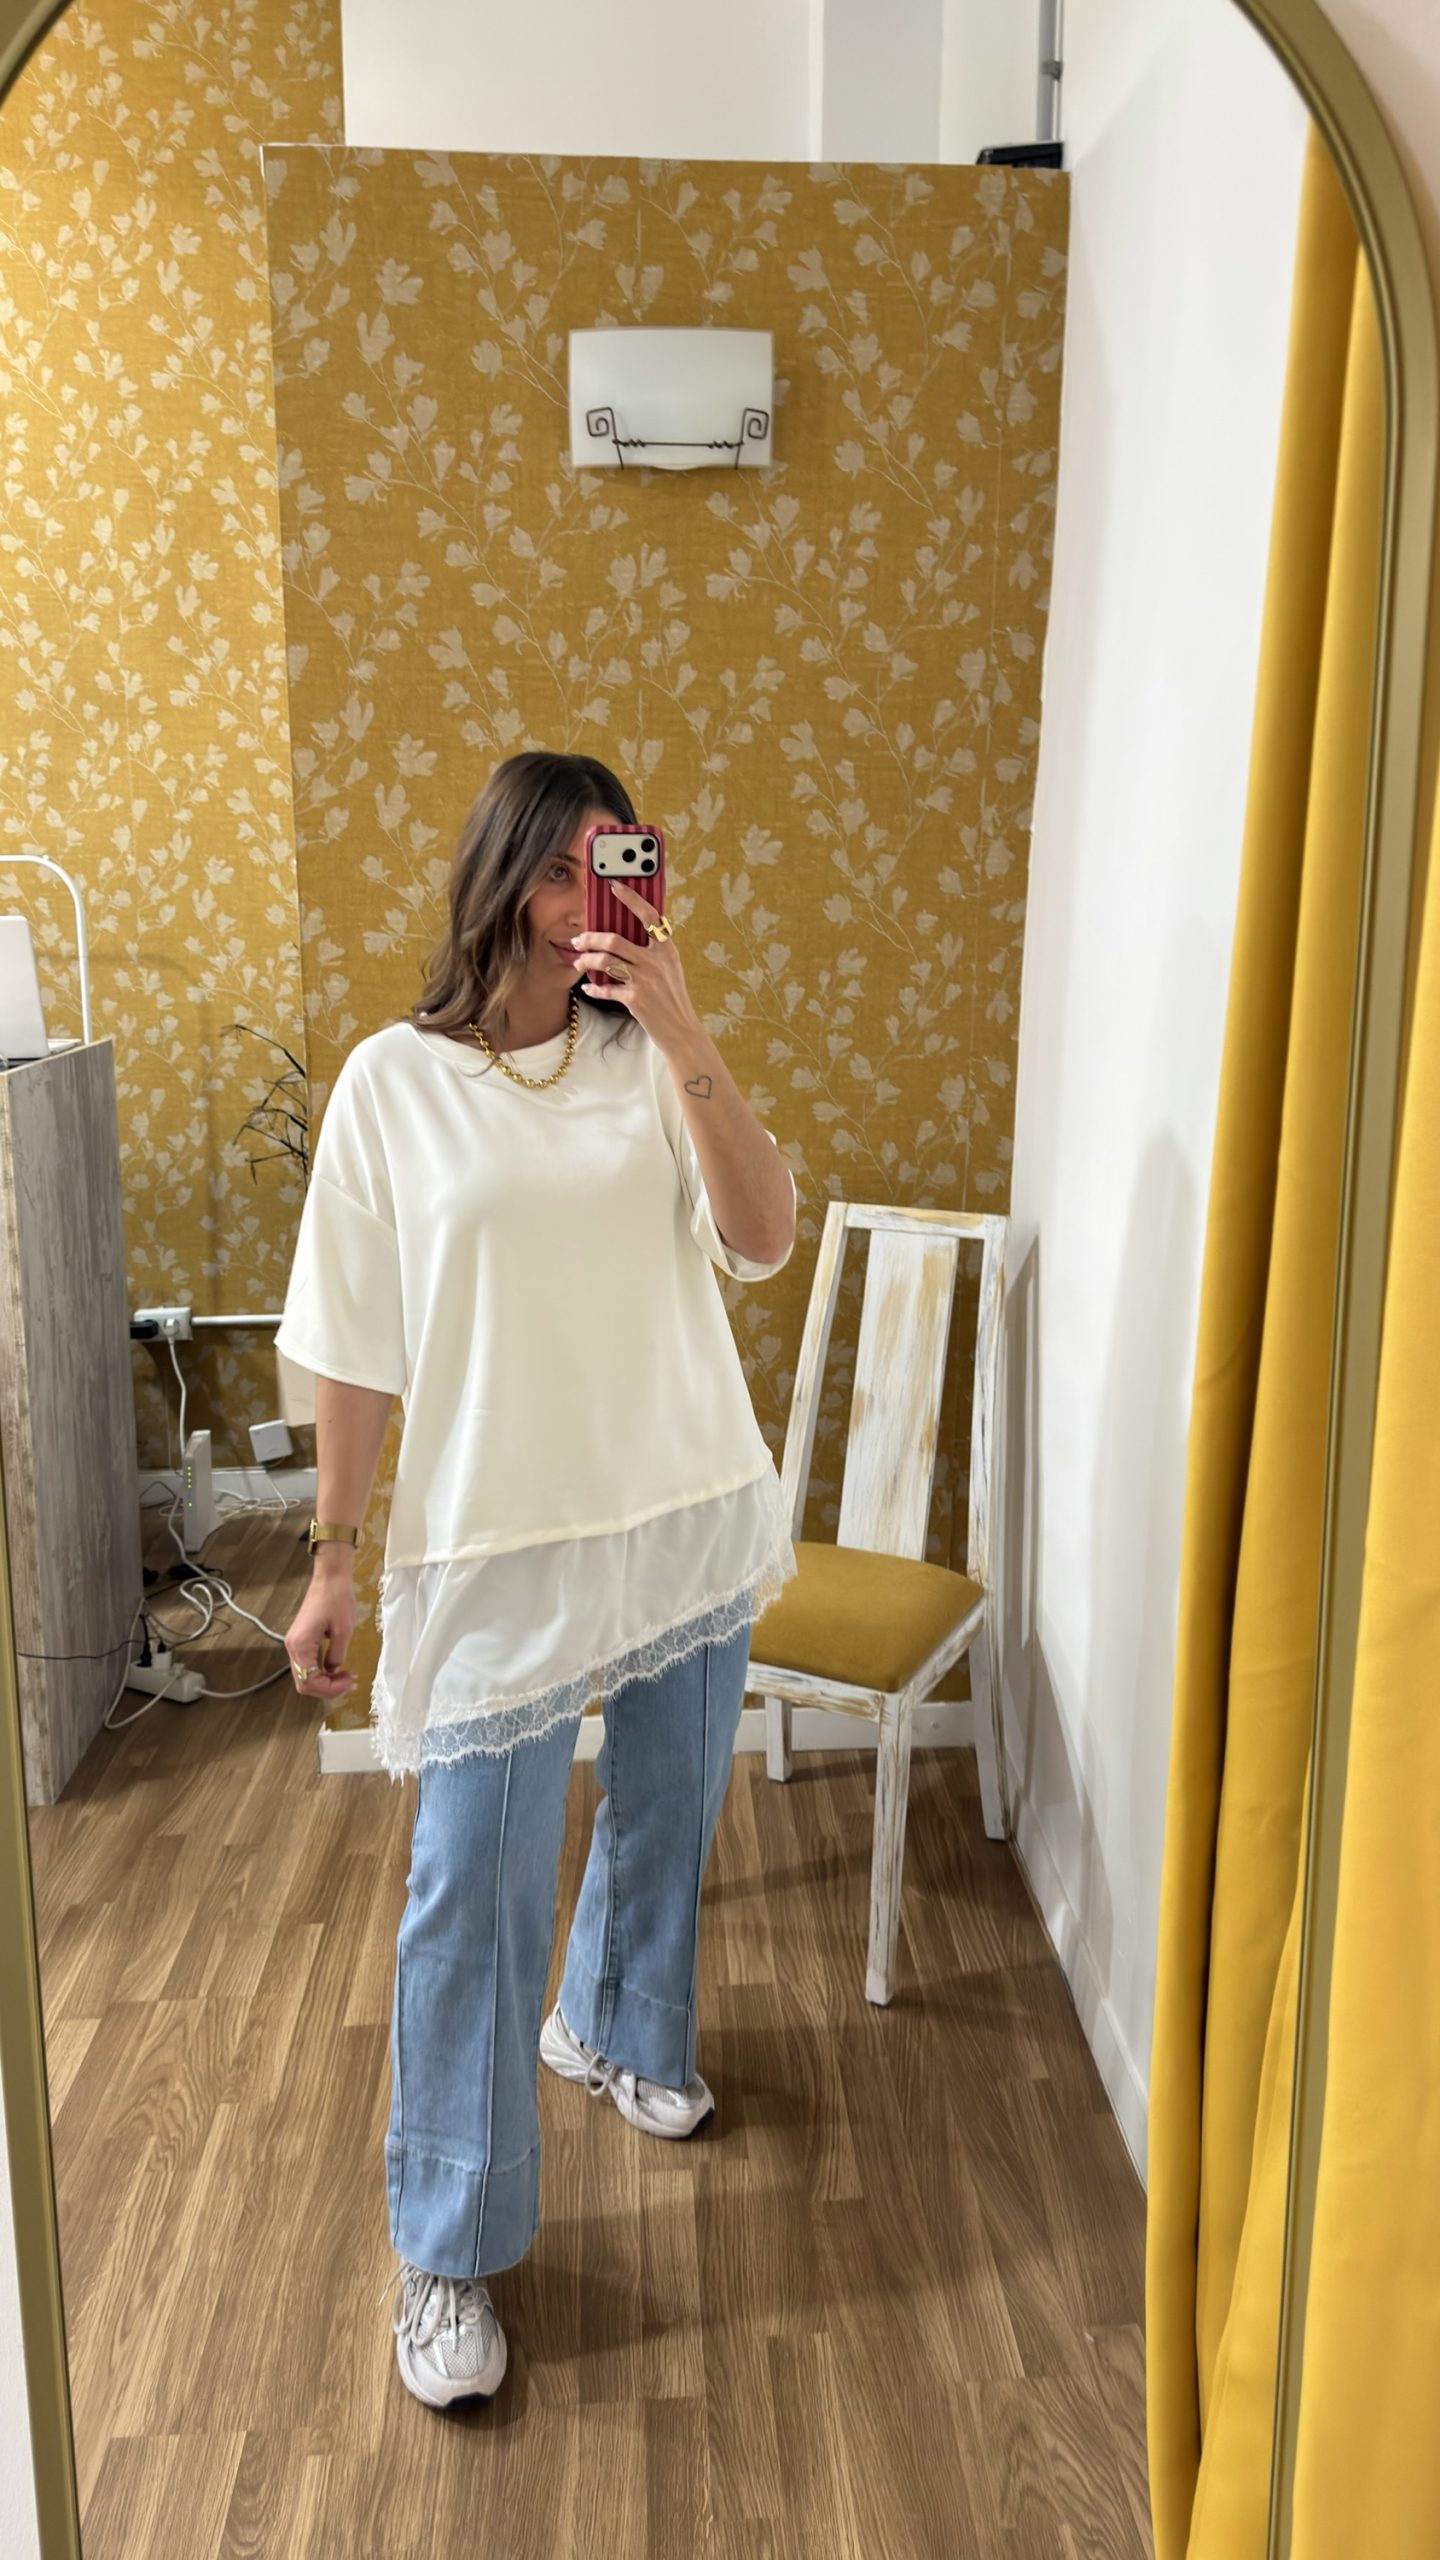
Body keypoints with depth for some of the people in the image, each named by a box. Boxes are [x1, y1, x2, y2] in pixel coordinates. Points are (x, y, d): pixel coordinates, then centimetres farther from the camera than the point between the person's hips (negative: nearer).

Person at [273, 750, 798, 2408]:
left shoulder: (651, 1061, 1)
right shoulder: (394, 1082, -7)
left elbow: (763, 1240, -11)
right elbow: (350, 1346, -4)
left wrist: (686, 1040, -21)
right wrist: (333, 1560, -3)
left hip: (691, 1520, 4)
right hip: (498, 1542, -3)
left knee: (663, 1814, 21)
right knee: (470, 1886, 2)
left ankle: (614, 2033, 51)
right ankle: (451, 2249, 22)